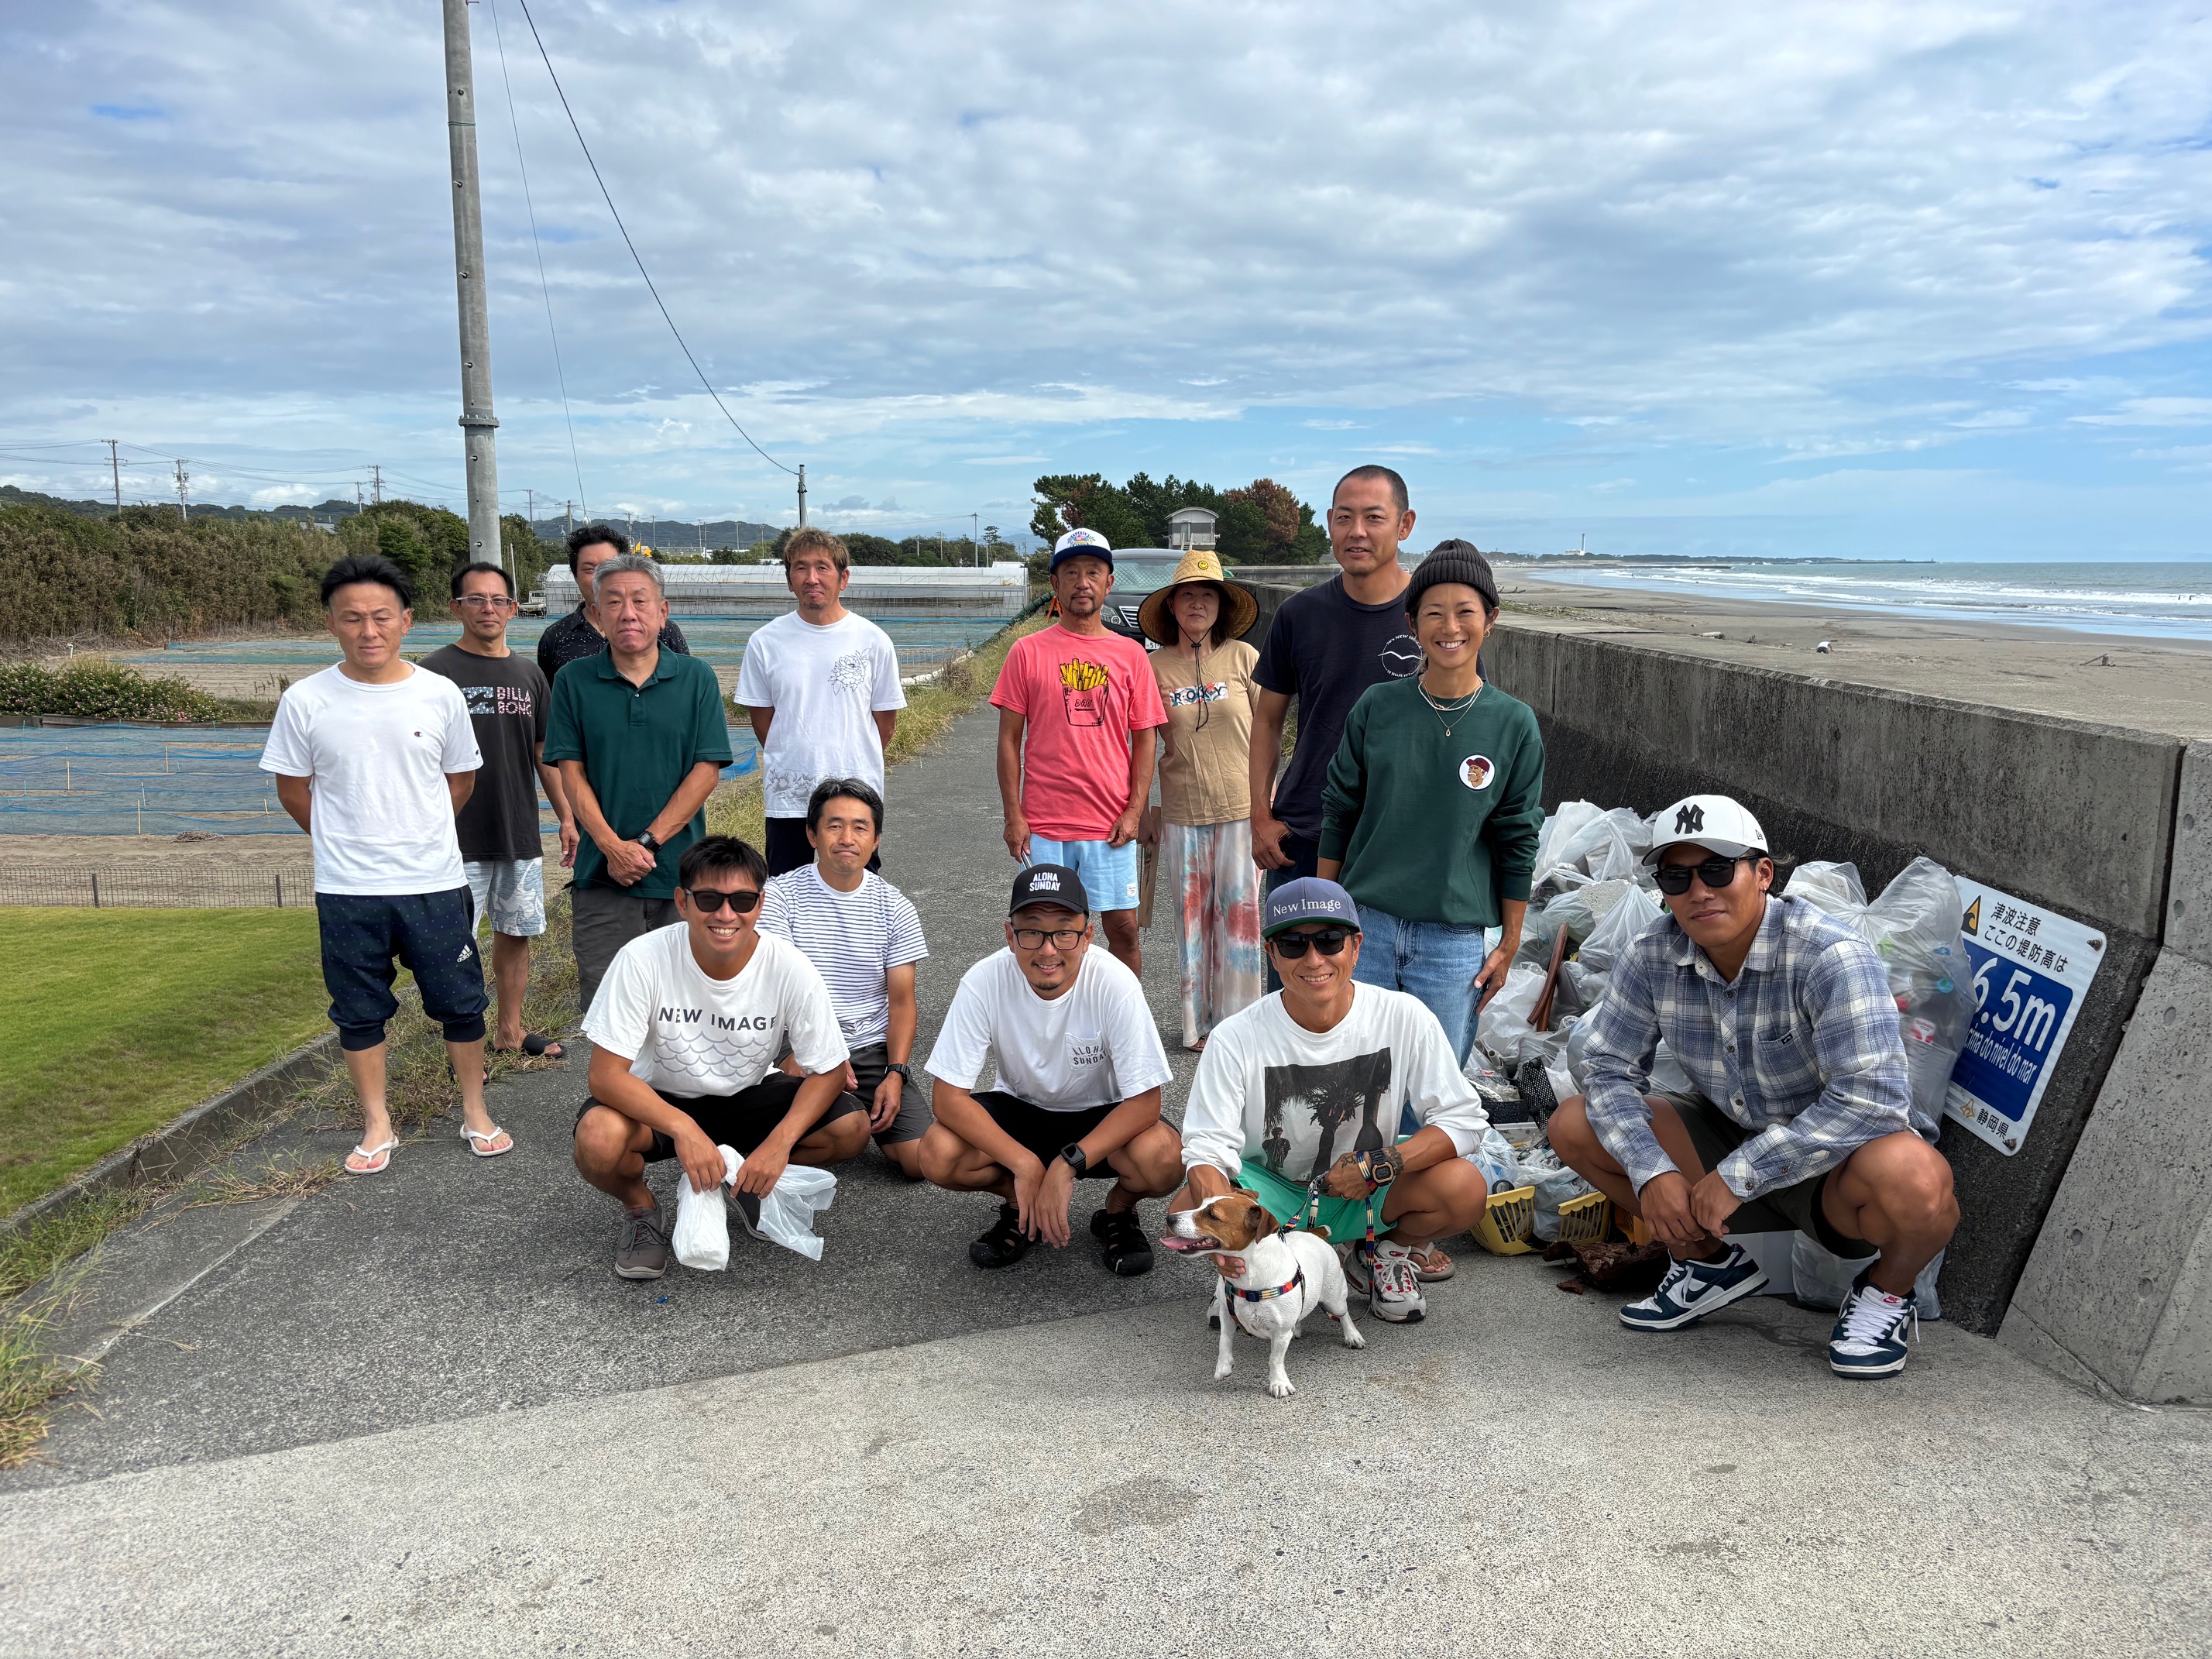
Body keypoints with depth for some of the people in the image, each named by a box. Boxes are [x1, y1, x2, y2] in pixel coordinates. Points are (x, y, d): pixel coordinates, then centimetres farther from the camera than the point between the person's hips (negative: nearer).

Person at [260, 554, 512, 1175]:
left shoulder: (440, 695, -3)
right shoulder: (305, 701, -5)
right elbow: (292, 787, 6)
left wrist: (417, 835, 9)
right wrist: (346, 843, 7)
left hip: (436, 882, 0)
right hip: (346, 890, 0)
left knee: (460, 1002, 8)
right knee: (360, 1010, 11)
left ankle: (475, 1112, 26)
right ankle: (377, 1125, 26)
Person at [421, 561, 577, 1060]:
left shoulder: (529, 674, 10)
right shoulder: (437, 671, -5)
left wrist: (566, 817, 13)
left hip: (522, 834, 5)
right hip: (461, 838, -5)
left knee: (516, 933, 13)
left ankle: (510, 1032, 27)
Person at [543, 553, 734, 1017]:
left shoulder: (697, 679, 2)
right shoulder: (573, 681, 4)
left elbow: (707, 770, -3)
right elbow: (572, 773, 1)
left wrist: (647, 842, -11)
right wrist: (613, 847, -13)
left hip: (681, 873, 0)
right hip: (602, 875, 0)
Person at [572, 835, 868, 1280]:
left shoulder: (789, 968, -22)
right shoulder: (643, 960, -26)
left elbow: (827, 1071, -14)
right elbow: (606, 1074, -25)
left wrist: (779, 1142, -30)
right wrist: (683, 1129, -39)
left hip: (747, 1098, 2)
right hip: (658, 1104, -2)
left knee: (851, 1127, -22)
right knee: (598, 1141, -35)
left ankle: (744, 1180, 8)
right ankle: (640, 1206, 2)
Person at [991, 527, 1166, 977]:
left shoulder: (1131, 654, 6)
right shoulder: (1028, 652, 2)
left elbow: (1145, 738, 7)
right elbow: (1009, 739, 2)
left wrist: (1134, 811, -3)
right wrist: (1013, 816, -4)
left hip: (1111, 825, 1)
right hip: (1044, 824, -1)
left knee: (1123, 927, 3)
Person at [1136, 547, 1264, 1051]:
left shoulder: (1243, 657, -1)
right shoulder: (1154, 666, 1)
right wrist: (1144, 810, 8)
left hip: (1240, 807, -1)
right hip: (1181, 811, 1)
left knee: (1240, 914, 3)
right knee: (1193, 916, 9)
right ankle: (1199, 1023, 21)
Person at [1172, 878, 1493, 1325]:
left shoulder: (1404, 1017, -16)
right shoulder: (1237, 1038, -18)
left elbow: (1464, 1118, -13)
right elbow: (1208, 1145, -19)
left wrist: (1381, 1165, -27)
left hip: (1368, 1193, 1)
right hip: (1272, 1192, -1)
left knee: (1465, 1189, -28)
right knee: (1188, 1213, -30)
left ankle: (1383, 1253, 7)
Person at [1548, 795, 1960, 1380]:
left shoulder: (1832, 956, -26)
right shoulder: (1652, 957, -10)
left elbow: (1872, 1099, -34)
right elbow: (1612, 1072, -5)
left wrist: (1739, 1175, -32)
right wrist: (1651, 1173, -22)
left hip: (1838, 1163, -5)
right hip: (1735, 1137, 5)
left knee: (1912, 1178, -39)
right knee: (1575, 1125, -9)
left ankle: (1886, 1292, -1)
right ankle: (1713, 1263, 12)